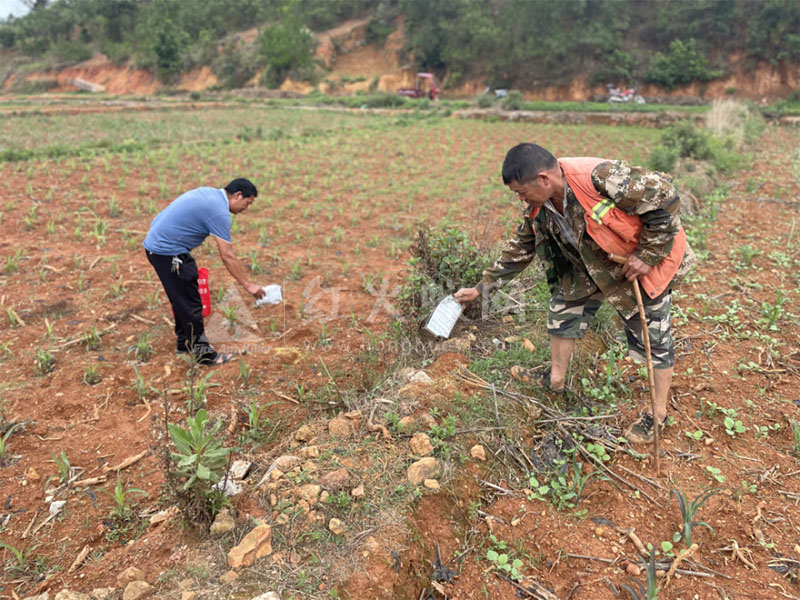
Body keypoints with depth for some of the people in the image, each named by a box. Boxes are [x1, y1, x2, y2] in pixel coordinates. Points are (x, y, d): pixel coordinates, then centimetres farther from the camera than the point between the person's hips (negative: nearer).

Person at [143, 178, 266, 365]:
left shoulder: (209, 193, 11)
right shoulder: (219, 211, -18)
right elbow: (227, 257, -17)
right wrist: (248, 285, -11)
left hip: (156, 242, 10)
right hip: (168, 251, -10)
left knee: (181, 299, 19)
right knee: (190, 303, -1)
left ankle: (185, 342, 31)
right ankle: (203, 353, 8)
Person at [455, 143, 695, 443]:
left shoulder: (601, 177, -36)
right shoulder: (539, 208, -11)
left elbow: (664, 196, -30)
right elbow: (520, 249, 2)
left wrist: (648, 254, -27)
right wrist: (481, 288, 2)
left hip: (641, 263, -7)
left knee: (652, 336, 3)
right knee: (564, 308, 11)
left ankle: (659, 414, 22)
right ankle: (556, 379, 32)